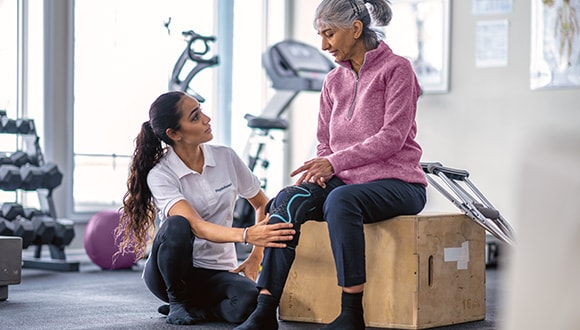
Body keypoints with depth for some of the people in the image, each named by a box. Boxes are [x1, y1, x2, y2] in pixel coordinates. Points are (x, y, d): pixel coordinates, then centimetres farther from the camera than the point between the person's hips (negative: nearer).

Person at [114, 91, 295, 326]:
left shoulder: (225, 157, -1)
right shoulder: (160, 175, -14)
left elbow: (262, 204, 11)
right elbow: (197, 227, -29)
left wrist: (256, 256, -4)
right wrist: (246, 235, -47)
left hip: (219, 272, 2)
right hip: (168, 274, -2)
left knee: (249, 303, -33)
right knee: (177, 225, -36)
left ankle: (194, 307, -1)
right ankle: (178, 302, -11)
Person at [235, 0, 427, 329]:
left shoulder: (396, 69, -4)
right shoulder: (334, 81, 15)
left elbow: (391, 138, -14)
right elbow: (325, 144, 18)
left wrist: (335, 163, -22)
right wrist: (317, 170, -6)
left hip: (398, 183, -6)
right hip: (347, 181, 6)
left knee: (340, 199, -37)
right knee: (286, 199, -22)